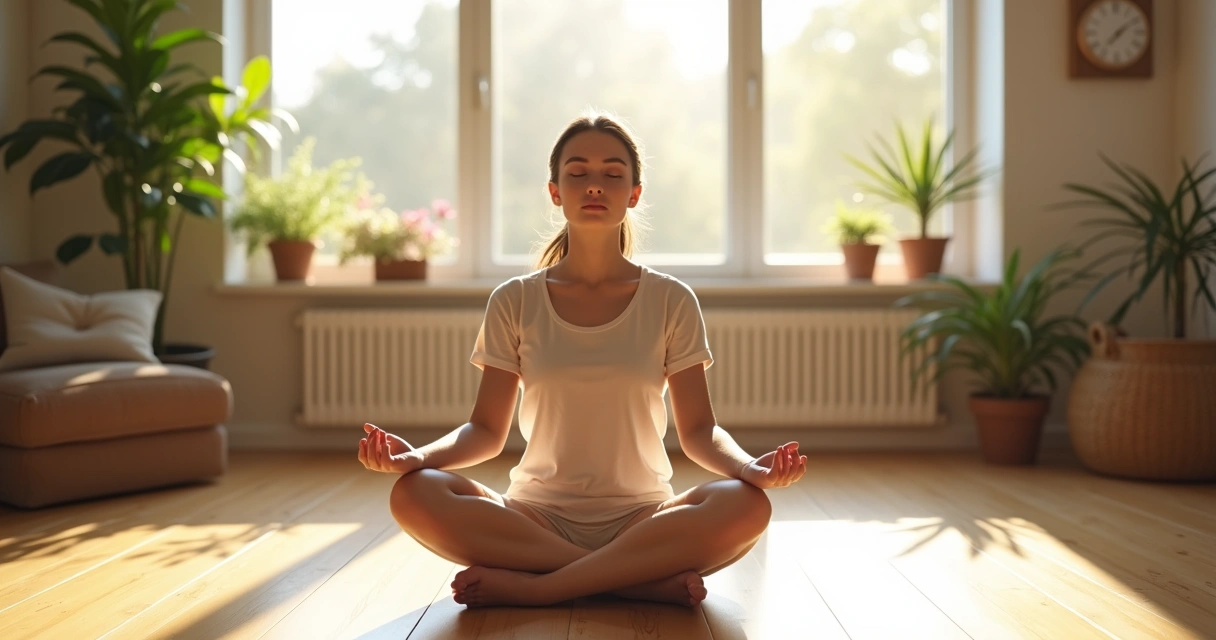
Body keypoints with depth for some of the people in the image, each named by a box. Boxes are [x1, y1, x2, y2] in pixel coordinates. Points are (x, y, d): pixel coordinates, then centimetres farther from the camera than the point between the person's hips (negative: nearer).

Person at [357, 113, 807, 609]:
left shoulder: (670, 301, 3)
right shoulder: (514, 302, 5)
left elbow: (698, 429, 1)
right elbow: (487, 430, 3)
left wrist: (747, 466, -22)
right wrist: (417, 455, -18)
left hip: (642, 520, 0)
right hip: (537, 517, 1)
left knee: (747, 506, -31)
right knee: (413, 495, -28)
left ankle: (531, 587, -23)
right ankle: (649, 581, -24)